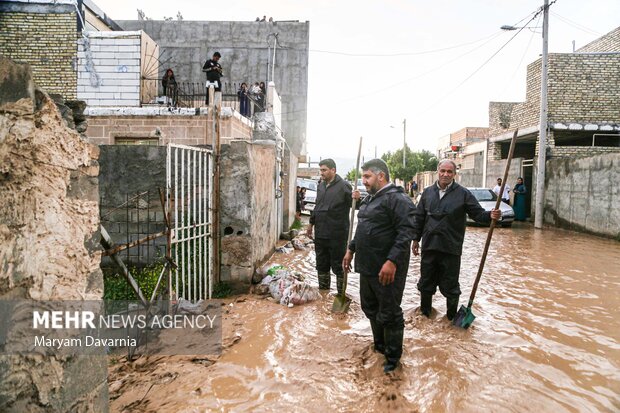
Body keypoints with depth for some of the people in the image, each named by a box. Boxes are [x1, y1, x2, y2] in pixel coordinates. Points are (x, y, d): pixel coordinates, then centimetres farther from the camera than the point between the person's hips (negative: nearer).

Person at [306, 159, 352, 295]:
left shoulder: (344, 186, -10)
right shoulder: (321, 186, 12)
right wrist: (311, 223, 25)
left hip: (337, 234, -7)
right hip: (320, 232, 7)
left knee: (338, 264, 4)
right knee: (322, 263, 18)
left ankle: (341, 293, 17)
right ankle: (323, 289, 34)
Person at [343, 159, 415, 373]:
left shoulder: (397, 199, -15)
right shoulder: (370, 198, 15)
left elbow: (405, 233, -23)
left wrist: (392, 261, -28)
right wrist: (351, 249, 22)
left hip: (386, 269, -9)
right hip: (367, 266, 9)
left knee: (389, 314, 4)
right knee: (370, 308, 21)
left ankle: (393, 357, 23)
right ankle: (379, 346, 40)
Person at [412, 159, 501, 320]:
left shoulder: (463, 193, -2)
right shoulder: (428, 192, 7)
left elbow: (478, 213, -3)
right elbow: (419, 217, 11)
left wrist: (490, 216, -25)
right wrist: (416, 239, 10)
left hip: (451, 248, -3)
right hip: (428, 246, 3)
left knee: (450, 286, 8)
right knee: (426, 283, 15)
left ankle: (452, 316, 27)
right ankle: (424, 312, 33)